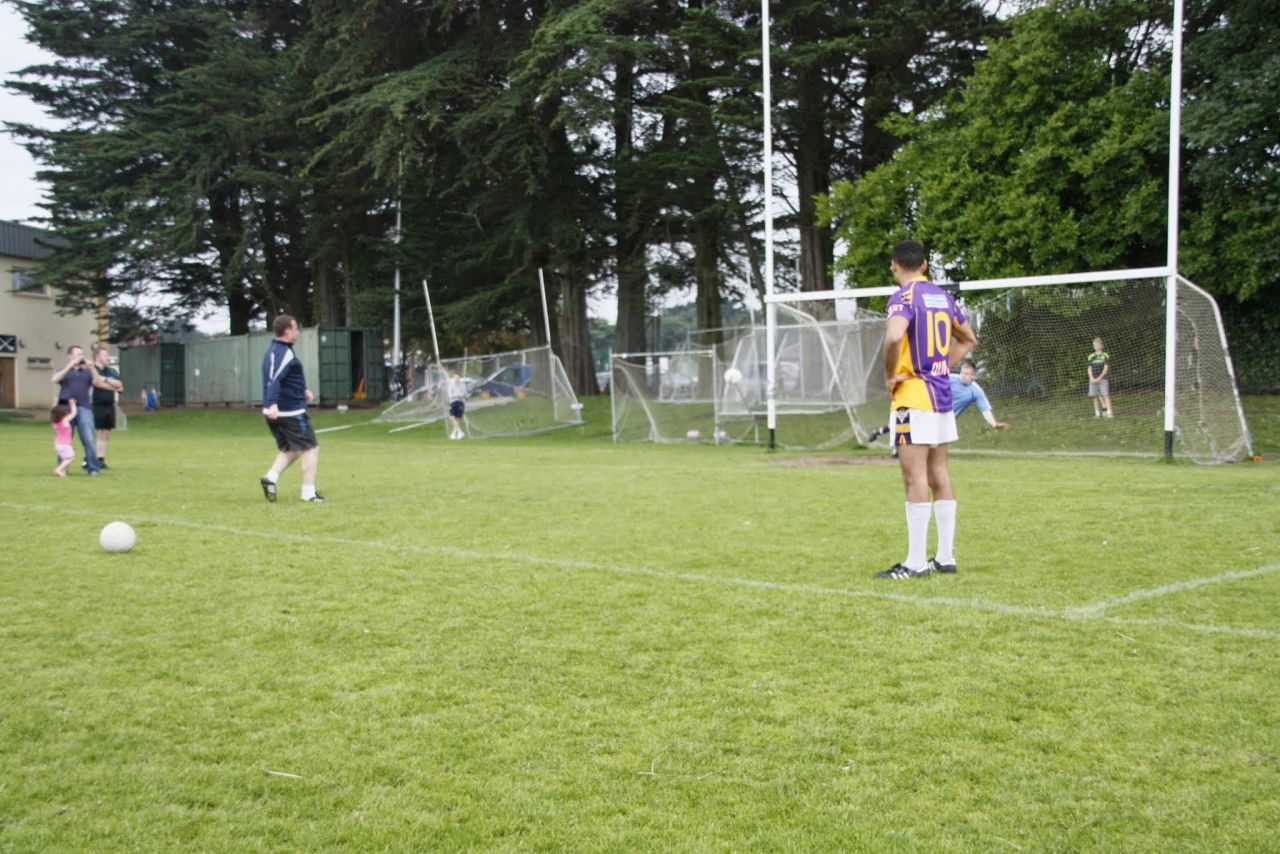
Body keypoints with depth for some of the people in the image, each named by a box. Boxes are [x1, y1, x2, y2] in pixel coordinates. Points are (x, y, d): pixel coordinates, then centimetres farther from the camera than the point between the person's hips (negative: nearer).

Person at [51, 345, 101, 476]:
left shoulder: (87, 371, 16)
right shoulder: (64, 371, 13)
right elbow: (55, 380, -8)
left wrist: (92, 368, -9)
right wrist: (70, 365, -13)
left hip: (84, 407, 0)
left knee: (89, 440, -9)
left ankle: (92, 469, -3)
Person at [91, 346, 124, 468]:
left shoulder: (112, 371, 15)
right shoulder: (92, 370, -5)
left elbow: (120, 385, 3)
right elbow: (98, 383, -18)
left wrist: (106, 380, -9)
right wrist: (114, 387, -4)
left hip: (110, 406, 7)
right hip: (97, 406, -7)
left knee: (105, 435, 8)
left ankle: (101, 459, 12)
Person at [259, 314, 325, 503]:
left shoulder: (273, 350, 14)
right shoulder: (284, 353, -17)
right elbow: (275, 380, -31)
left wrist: (302, 390, 30)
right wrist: (273, 403, -42)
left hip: (276, 412, 9)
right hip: (290, 411, -9)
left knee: (290, 449, 21)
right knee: (311, 448, 1)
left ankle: (271, 477, 3)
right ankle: (309, 492, 1)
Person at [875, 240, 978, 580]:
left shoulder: (904, 297, -11)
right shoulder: (942, 296, 13)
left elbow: (893, 337, -31)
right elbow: (969, 339, 25)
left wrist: (890, 375, -16)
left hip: (914, 395, -8)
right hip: (943, 393, 8)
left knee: (915, 477, -7)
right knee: (939, 473, 11)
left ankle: (915, 562, -5)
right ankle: (945, 556, 15)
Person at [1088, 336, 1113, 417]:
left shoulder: (1105, 355, 0)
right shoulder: (1091, 356, 13)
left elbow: (1106, 368, -6)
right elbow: (1089, 369, 10)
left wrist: (1099, 378, -14)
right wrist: (1092, 378, -7)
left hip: (1103, 379, -4)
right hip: (1093, 380, 4)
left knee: (1106, 395, -10)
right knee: (1095, 397, 2)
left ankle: (1109, 413, -13)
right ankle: (1098, 414, 8)